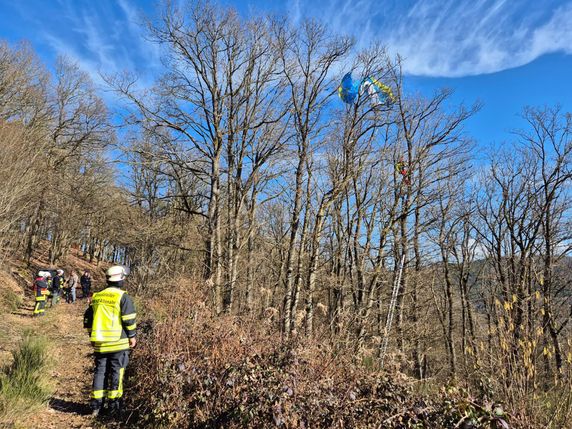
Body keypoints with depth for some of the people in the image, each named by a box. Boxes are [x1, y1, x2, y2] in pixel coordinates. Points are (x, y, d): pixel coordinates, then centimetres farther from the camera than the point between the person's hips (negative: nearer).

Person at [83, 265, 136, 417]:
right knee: (116, 373, 5)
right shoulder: (123, 297, -10)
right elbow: (129, 320, -13)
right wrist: (132, 336, -1)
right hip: (118, 343, -5)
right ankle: (113, 405, 11)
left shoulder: (96, 297, 8)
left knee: (100, 371, 13)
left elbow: (88, 318, 13)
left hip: (99, 343, 5)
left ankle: (96, 405, 17)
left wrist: (92, 336, 22)